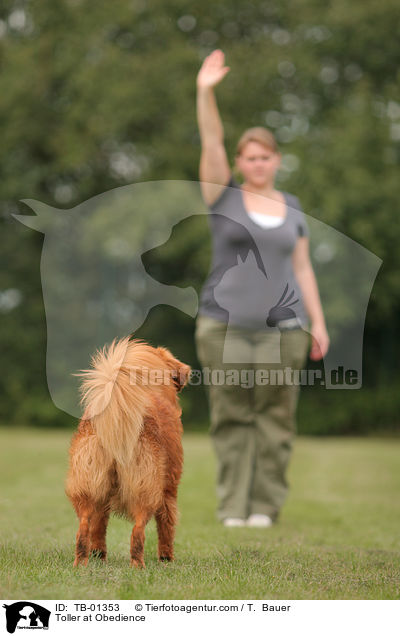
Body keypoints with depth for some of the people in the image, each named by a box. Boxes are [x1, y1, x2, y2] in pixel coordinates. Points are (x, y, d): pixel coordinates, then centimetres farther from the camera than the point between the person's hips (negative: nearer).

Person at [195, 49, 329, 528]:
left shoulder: (291, 209, 12)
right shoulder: (223, 197, 4)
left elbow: (302, 269, 13)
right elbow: (210, 143, -9)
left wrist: (318, 323, 6)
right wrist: (205, 92, -22)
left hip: (282, 327, 2)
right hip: (224, 324, -2)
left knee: (275, 417, -1)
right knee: (231, 418, -2)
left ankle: (265, 506, 6)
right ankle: (233, 507, 2)